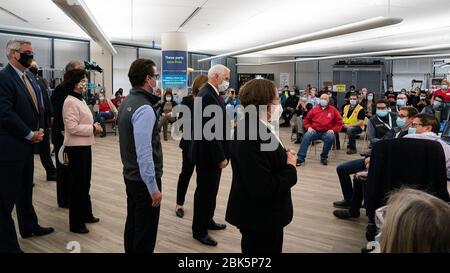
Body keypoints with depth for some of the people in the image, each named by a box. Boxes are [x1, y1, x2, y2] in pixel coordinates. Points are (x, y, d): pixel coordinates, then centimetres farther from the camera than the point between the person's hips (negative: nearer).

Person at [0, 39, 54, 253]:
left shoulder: (30, 77, 12)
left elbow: (38, 106, 17)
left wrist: (40, 130, 2)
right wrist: (30, 135, -15)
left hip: (28, 144, 9)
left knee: (26, 190, 21)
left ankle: (29, 226, 37)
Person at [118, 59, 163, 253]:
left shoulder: (127, 102, 7)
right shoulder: (144, 108, -22)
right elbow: (144, 153, -25)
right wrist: (154, 187, -21)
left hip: (130, 175, 9)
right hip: (144, 179, -9)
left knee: (132, 224, 21)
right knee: (146, 232, 3)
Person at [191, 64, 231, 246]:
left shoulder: (212, 94, 10)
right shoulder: (206, 96, -22)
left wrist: (222, 154, 10)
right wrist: (221, 157, -21)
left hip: (214, 153, 10)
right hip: (208, 154, -10)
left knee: (211, 190, 21)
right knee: (205, 191, 3)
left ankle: (207, 221, 37)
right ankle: (199, 230, 18)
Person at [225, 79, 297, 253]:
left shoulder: (252, 126, 1)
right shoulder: (252, 136, -29)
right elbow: (263, 189, -31)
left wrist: (283, 155, -10)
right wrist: (291, 167, -18)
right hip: (259, 219, -9)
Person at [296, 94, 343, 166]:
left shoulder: (333, 110, 10)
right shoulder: (315, 109, 13)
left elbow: (339, 122, 9)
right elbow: (307, 120, 18)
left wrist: (333, 130, -7)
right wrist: (309, 127, 0)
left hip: (327, 132, -1)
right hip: (315, 131, 1)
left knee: (331, 137, -34)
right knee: (306, 136, -29)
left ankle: (324, 157, -13)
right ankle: (300, 158, -28)